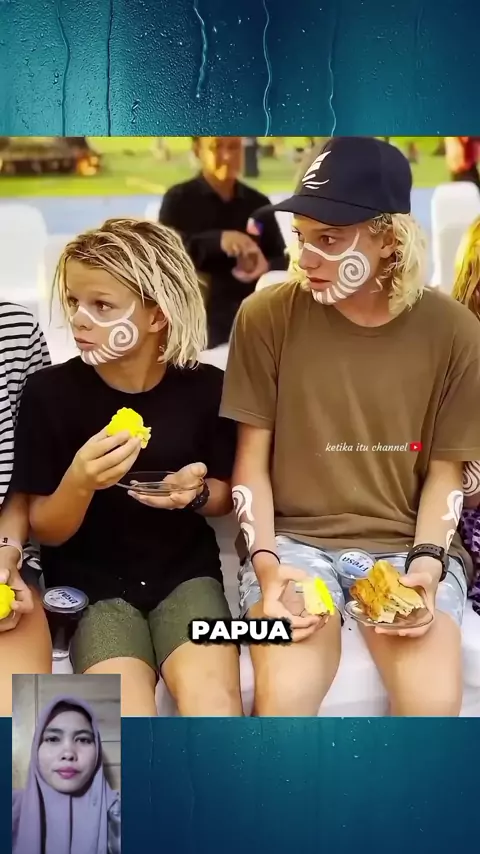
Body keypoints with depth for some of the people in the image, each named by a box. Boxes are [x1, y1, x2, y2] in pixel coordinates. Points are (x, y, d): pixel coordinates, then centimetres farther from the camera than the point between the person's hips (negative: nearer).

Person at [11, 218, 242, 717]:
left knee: (212, 706, -23)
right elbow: (44, 531, -4)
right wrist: (79, 482, -25)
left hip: (184, 572, 1)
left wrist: (195, 492, -14)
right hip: (92, 581, 0)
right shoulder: (49, 392, -9)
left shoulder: (204, 387, -6)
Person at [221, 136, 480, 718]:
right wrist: (267, 565, -12)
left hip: (407, 544, 1)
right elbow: (252, 460, 0)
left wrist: (426, 565, -12)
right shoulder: (267, 316, -5)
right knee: (284, 694, -27)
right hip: (295, 538, 0)